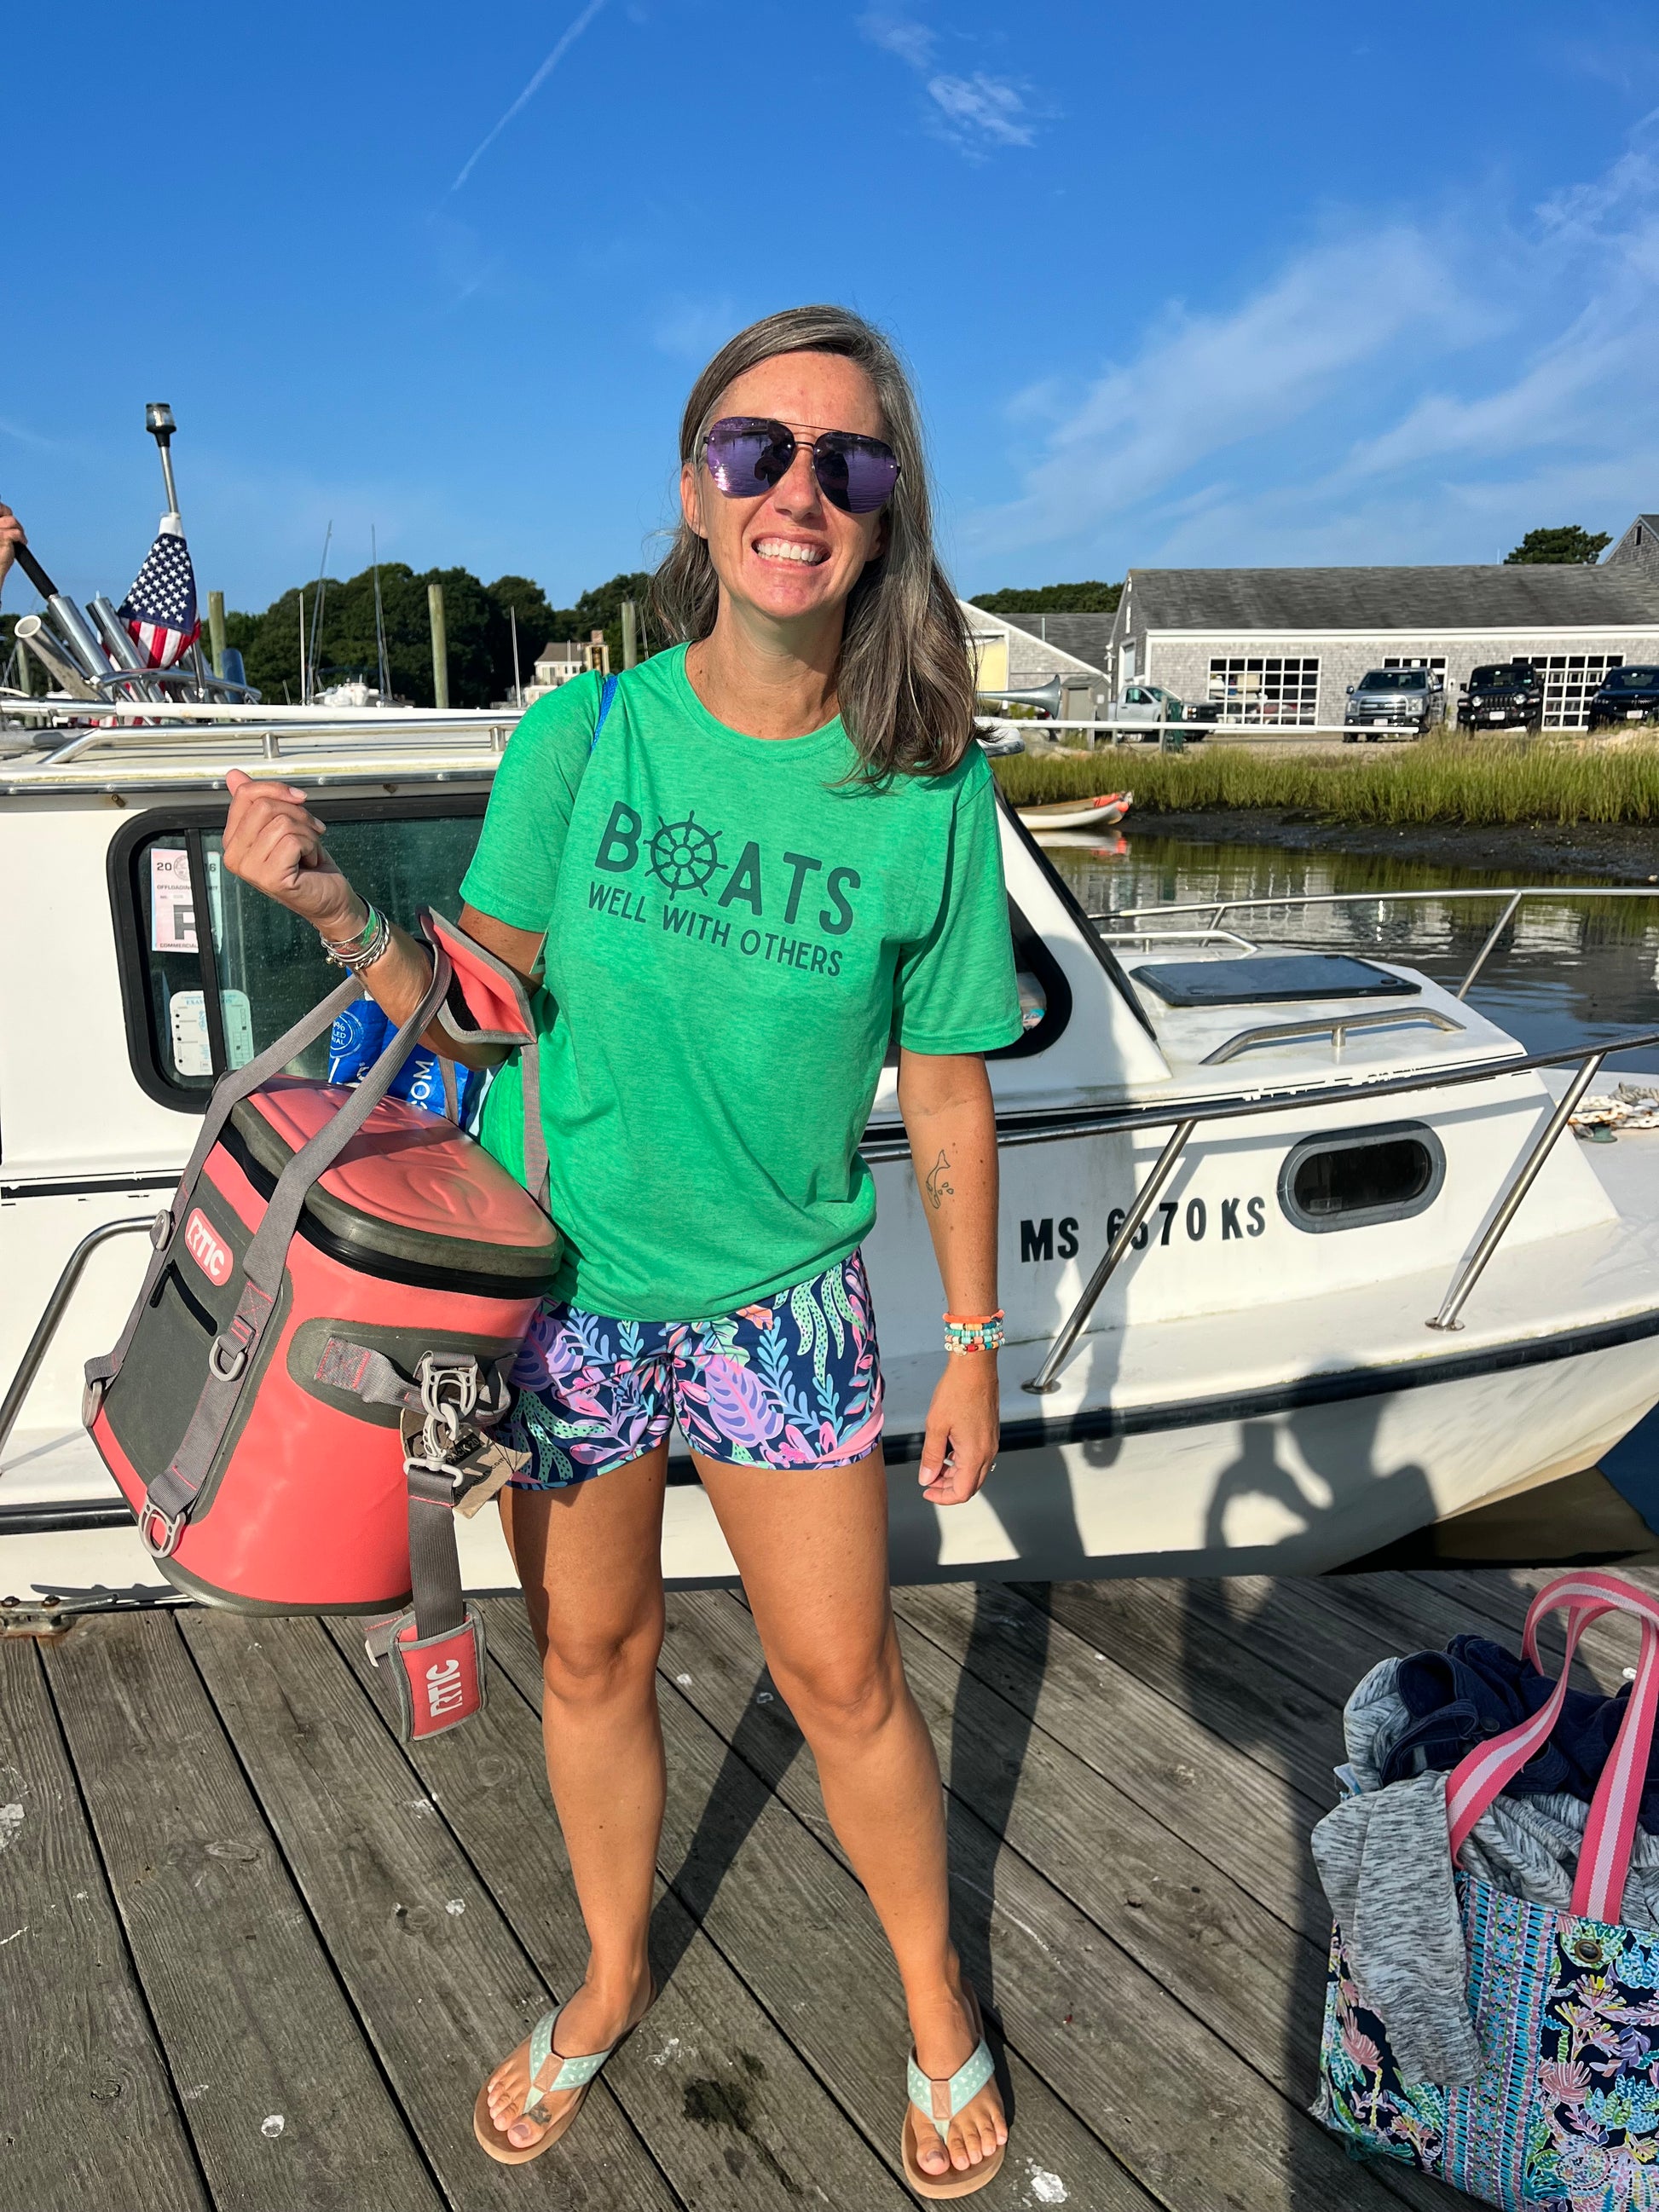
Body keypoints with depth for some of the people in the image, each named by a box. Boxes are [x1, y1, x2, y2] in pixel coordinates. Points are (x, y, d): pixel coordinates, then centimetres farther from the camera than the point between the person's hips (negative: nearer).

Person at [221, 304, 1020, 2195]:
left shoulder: (929, 789, -11)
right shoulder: (582, 736, -10)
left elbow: (946, 1095, -4)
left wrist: (972, 1343, 1)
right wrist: (329, 904, -21)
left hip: (780, 1292, -1)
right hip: (561, 1275, 2)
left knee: (840, 1676, 10)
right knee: (591, 1659, 18)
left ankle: (936, 2004, 40)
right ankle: (612, 1985, 46)